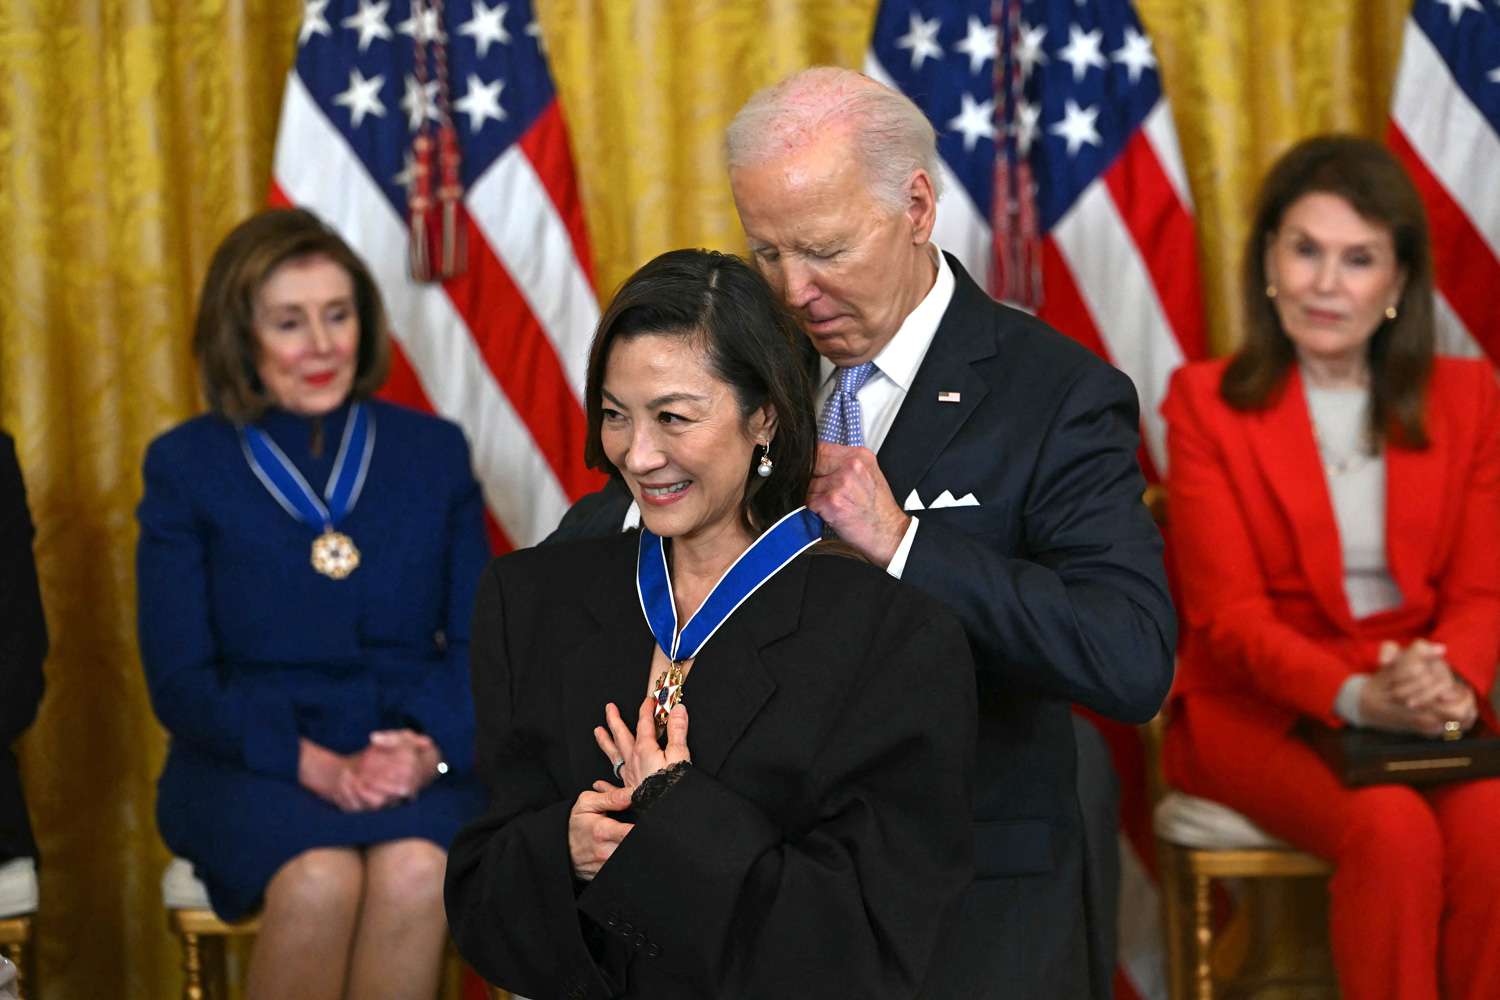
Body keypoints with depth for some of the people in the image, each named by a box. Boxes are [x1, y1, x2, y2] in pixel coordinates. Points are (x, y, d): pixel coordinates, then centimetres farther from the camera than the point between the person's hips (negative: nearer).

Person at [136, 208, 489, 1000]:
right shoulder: (186, 466, 7)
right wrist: (315, 765, -15)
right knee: (320, 879, -34)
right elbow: (178, 679, 0)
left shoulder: (433, 451, 13)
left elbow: (478, 643, 9)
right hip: (251, 764, -1)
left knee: (415, 871, -33)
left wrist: (433, 747, -14)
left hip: (414, 761, 2)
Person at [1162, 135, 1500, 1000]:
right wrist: (1357, 695, -23)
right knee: (1394, 829, -31)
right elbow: (1229, 612, -5)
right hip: (1260, 711, -2)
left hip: (1429, 711, 3)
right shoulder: (1207, 402, 0)